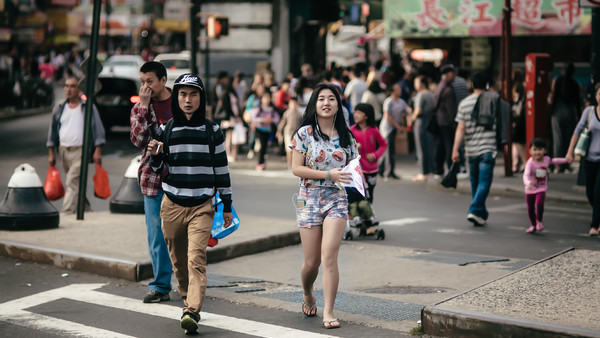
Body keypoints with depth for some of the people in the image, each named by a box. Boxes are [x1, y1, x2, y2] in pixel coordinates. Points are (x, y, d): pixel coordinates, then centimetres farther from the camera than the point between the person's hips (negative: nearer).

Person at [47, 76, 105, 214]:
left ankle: (67, 212, -18)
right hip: (63, 150, 5)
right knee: (76, 183, 12)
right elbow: (52, 130, 16)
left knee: (72, 183, -15)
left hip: (81, 151, -5)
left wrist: (98, 151, -9)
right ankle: (86, 209, 26)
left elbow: (98, 129, -1)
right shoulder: (59, 108, 12)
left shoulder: (88, 107, 1)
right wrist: (51, 152, 12)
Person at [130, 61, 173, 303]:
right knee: (157, 234, 2)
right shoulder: (139, 108, 5)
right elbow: (138, 140, -11)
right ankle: (160, 286, 10)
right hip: (153, 178, 1)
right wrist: (144, 106, -14)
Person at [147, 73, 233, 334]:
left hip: (202, 206, -2)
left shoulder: (212, 131, 4)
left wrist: (227, 205, 10)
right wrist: (155, 156, -13)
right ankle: (187, 299, 29)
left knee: (196, 258, -16)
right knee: (178, 260, 9)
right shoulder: (166, 130, 6)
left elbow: (221, 168, 9)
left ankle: (192, 312, -23)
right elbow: (157, 170, 10)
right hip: (172, 204, 2)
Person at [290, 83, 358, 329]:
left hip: (336, 199, 1)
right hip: (309, 199, -1)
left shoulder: (345, 135, 7)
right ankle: (307, 295, 37)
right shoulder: (305, 133, -1)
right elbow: (296, 168, -7)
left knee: (329, 255, -15)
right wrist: (329, 174, -16)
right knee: (312, 261, 4)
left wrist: (354, 177, -6)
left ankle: (328, 313, -10)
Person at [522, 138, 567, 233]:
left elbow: (554, 161, 19)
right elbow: (526, 174, -35)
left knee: (539, 204, -22)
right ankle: (533, 225, 32)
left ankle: (539, 222, 2)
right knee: (530, 208, 10)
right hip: (530, 189, -1)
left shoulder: (547, 159, -6)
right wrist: (527, 183, -55)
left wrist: (566, 160, 22)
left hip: (541, 189, 1)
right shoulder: (530, 163, -21)